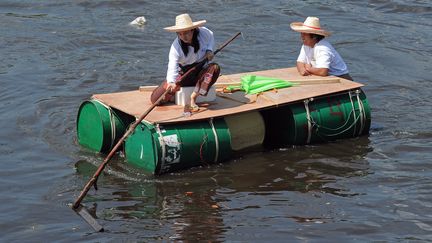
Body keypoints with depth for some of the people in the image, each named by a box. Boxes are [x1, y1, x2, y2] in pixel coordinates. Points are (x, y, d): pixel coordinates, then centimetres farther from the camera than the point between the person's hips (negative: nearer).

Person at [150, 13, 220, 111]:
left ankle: (193, 97, -28)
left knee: (215, 68, -36)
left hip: (201, 71, 2)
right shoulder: (176, 47, -24)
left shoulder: (203, 33, -16)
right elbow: (172, 66, -35)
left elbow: (211, 37, 9)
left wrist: (209, 50, -9)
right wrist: (171, 82, -54)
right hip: (184, 74, -2)